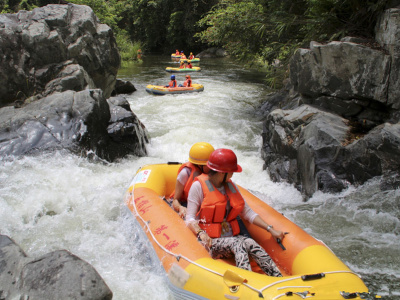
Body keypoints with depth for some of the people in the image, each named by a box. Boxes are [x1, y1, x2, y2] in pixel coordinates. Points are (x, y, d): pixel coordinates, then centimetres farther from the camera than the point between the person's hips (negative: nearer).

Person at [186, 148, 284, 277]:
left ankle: (280, 280, -41)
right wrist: (200, 233, -28)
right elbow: (190, 219, -8)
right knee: (238, 245, -33)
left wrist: (270, 229, 3)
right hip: (210, 242, -5)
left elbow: (247, 212, 13)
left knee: (250, 243, -27)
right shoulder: (199, 186, -6)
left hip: (233, 237, 5)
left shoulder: (231, 186, 13)